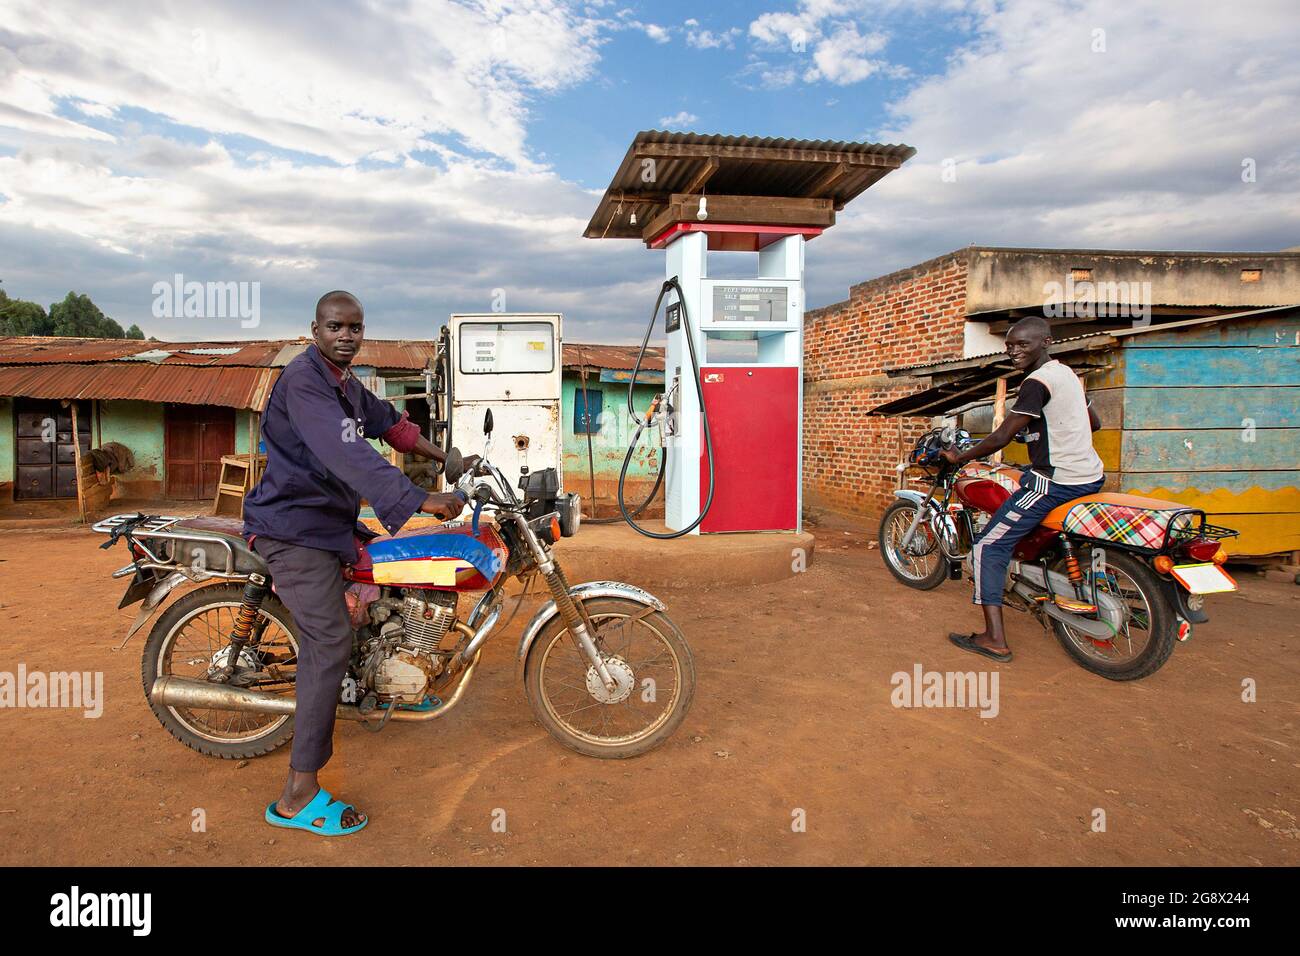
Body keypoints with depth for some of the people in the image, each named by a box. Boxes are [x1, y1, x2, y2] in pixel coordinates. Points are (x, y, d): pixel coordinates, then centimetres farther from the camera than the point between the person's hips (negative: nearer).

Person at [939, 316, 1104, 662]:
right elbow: (1094, 423, 26)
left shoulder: (1037, 382, -16)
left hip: (1056, 481, -10)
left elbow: (1001, 438, -20)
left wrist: (959, 458, -6)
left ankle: (995, 640, -12)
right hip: (1090, 475, 10)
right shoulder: (1066, 373, 13)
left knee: (988, 545, -8)